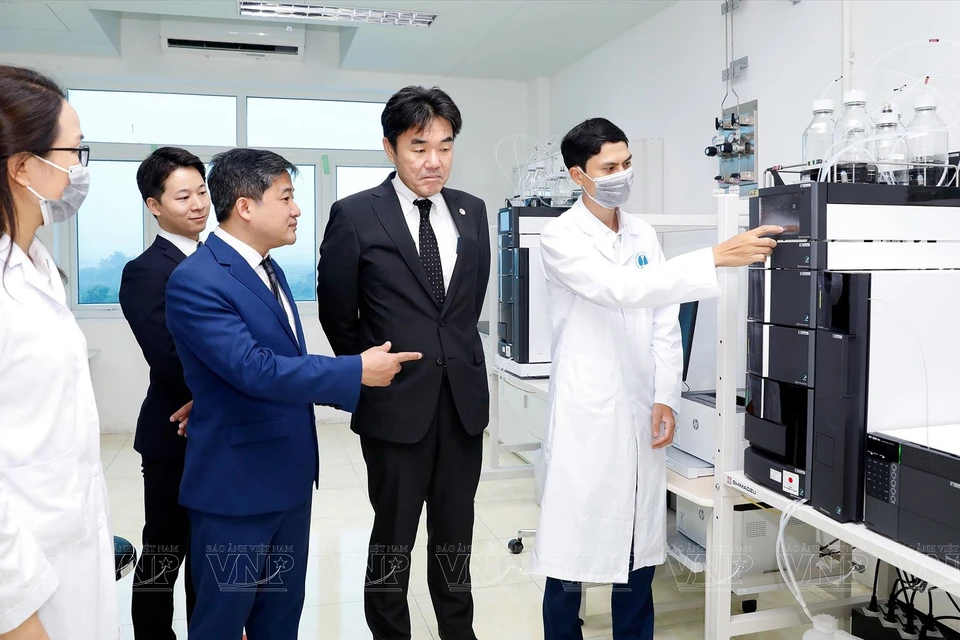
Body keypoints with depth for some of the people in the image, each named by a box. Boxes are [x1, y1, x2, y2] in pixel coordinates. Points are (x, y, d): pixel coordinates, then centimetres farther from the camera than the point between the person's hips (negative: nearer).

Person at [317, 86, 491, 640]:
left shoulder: (472, 212, 5)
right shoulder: (355, 215, -8)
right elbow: (337, 313, 1)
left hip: (464, 400, 4)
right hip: (397, 405, -3)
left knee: (455, 536, 17)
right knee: (394, 538, 11)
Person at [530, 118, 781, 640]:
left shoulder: (644, 236, 9)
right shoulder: (561, 238, -8)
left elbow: (664, 322, 9)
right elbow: (621, 288, -25)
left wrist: (665, 397, -1)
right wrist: (717, 258, -30)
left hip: (641, 414, 5)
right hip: (586, 416, -5)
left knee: (639, 543, 14)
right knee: (575, 541, 4)